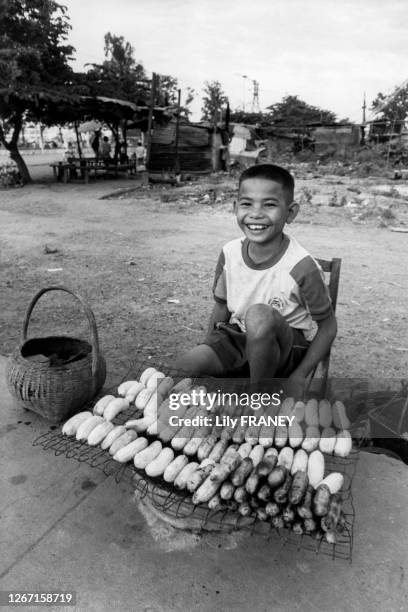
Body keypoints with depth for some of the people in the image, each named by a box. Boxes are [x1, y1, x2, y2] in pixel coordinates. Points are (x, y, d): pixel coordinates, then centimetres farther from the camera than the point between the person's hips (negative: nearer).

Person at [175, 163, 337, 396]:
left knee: (259, 315, -36)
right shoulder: (230, 253, -9)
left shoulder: (301, 266, -23)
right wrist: (208, 351, -3)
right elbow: (221, 307, 6)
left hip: (288, 349, -3)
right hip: (239, 339, 3)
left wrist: (300, 375, -15)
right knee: (185, 367, -20)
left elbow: (328, 326, -11)